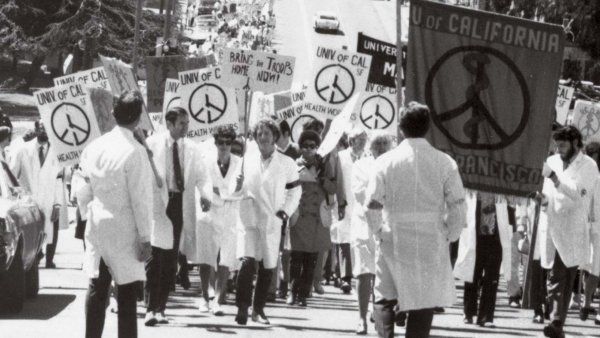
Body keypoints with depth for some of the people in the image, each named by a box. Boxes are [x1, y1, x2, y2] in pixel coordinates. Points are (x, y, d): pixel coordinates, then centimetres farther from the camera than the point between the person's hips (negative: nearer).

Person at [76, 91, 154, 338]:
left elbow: (82, 195, 7)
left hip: (97, 225, 6)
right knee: (127, 293, 0)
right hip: (124, 231, -6)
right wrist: (145, 238, -10)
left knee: (97, 287, 13)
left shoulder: (94, 147, 1)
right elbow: (141, 199, -15)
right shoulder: (135, 152, -17)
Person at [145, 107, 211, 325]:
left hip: (181, 205, 4)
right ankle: (151, 309, -8)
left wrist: (205, 194, -10)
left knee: (171, 262, 6)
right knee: (155, 258, -10)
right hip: (158, 203, -4)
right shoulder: (152, 145, -1)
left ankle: (160, 309, 13)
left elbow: (201, 176, 8)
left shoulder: (191, 149, 9)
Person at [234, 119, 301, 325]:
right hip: (249, 220, -1)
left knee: (267, 268, 5)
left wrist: (285, 212, 1)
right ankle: (242, 308, -16)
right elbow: (237, 188, 18)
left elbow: (295, 190, 13)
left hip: (272, 223, 1)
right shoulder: (247, 160, 7)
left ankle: (258, 310, 18)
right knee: (247, 262, -17)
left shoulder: (286, 164, 5)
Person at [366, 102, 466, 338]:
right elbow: (457, 206, -6)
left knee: (384, 299, 15)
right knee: (423, 303, 8)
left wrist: (378, 230, 11)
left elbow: (372, 205, -6)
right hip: (432, 244, 0)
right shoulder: (445, 163, -5)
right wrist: (450, 235, 8)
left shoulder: (386, 161, -6)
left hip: (394, 241, 0)